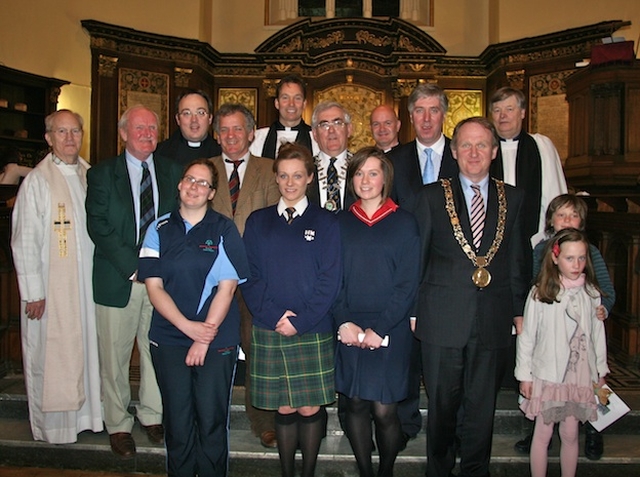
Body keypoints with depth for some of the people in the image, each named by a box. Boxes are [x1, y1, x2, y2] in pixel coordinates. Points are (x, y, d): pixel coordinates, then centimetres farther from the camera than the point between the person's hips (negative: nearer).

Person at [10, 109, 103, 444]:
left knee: (86, 350, 13)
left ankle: (85, 414, 29)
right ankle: (52, 426, 22)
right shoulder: (37, 181, -9)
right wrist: (33, 292, -12)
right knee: (51, 357, 5)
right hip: (51, 287, -5)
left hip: (87, 283, 5)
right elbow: (25, 241, -10)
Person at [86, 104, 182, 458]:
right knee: (114, 356, 6)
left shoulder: (172, 171, 10)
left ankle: (152, 415, 29)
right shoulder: (101, 174, 3)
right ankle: (118, 425, 23)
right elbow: (97, 226, -6)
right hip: (117, 279, -2)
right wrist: (132, 266, -13)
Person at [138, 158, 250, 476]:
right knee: (177, 420, 8)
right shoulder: (159, 229, 6)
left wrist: (205, 336, -11)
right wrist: (188, 327, -11)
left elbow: (227, 286, -5)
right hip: (169, 338, 2)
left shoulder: (224, 230, 1)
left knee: (212, 420, 3)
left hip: (217, 340, -1)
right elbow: (153, 286, 0)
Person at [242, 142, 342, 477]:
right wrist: (273, 317, -9)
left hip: (313, 332, -1)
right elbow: (249, 276, 3)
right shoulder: (258, 222, 8)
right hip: (269, 331, 2)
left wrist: (300, 322, -11)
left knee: (311, 408, 4)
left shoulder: (325, 223, 2)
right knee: (284, 409, 9)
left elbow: (330, 280, -4)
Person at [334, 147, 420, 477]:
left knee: (384, 410, -2)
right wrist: (344, 322, -8)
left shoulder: (404, 223, 2)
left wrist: (379, 329, -10)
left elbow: (408, 283, -3)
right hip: (349, 330, 2)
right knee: (355, 405, 7)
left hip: (389, 331, -2)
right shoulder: (340, 223, 8)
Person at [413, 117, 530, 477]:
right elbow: (416, 258, 3)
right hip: (443, 320, -1)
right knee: (442, 405, 11)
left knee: (482, 407, 12)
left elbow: (519, 261, 11)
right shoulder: (433, 196, 3)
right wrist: (412, 310, 0)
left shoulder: (513, 198, 9)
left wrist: (520, 311, 7)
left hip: (494, 322, 2)